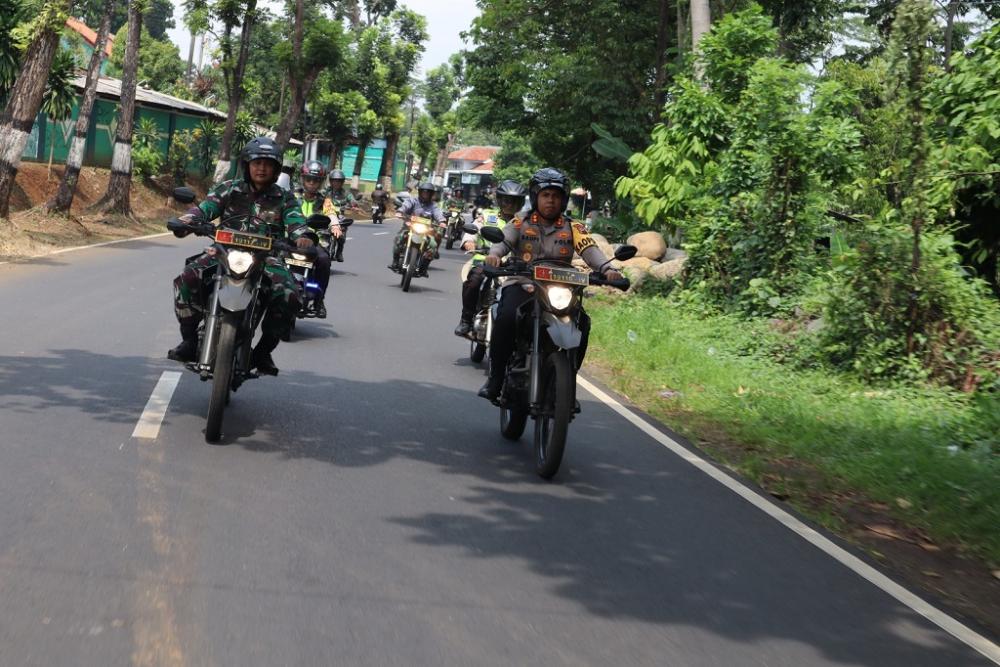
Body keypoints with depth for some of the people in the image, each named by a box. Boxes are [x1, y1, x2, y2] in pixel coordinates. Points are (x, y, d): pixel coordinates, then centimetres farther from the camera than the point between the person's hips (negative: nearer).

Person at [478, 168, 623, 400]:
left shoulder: (573, 229, 13)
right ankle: (496, 377, -18)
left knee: (582, 324, -24)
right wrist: (494, 254, -32)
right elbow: (503, 240, -7)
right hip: (522, 285, -1)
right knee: (506, 318, -32)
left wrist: (607, 268, -25)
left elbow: (590, 249, -4)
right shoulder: (521, 224, 11)